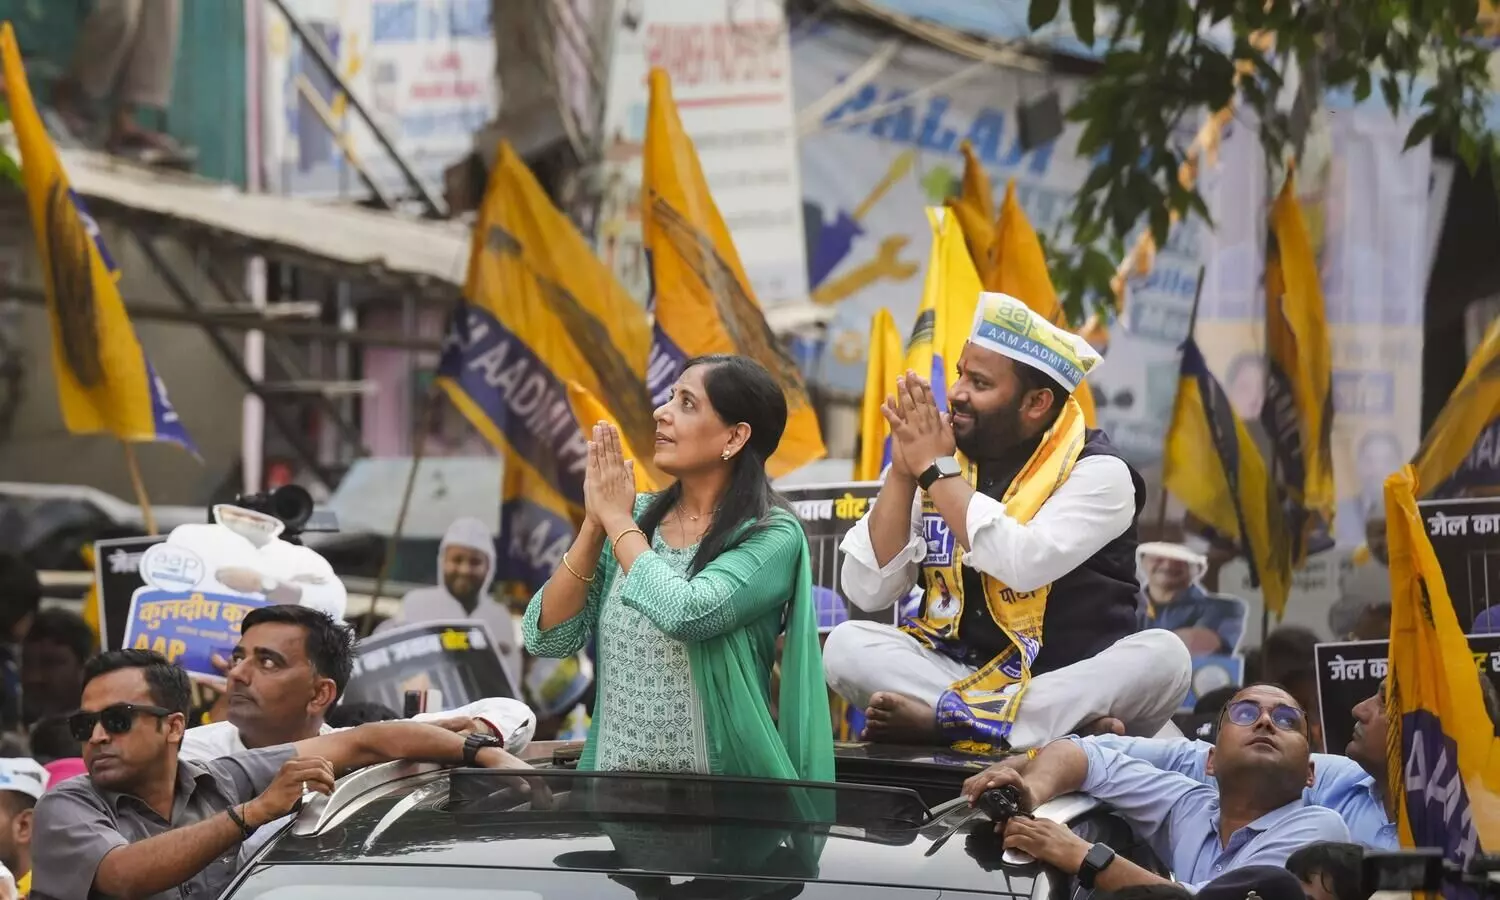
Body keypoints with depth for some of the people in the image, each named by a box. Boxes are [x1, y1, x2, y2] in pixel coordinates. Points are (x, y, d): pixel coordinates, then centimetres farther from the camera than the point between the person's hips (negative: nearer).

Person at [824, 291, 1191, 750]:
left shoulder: (1097, 472, -7)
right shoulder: (943, 460, 5)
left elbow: (1024, 564, -25)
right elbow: (868, 592, -1)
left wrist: (937, 471, -17)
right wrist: (903, 472, -10)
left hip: (1070, 680, -3)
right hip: (960, 672, 3)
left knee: (1162, 656, -31)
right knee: (846, 644, -20)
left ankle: (942, 718, -35)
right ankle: (1063, 725, -33)